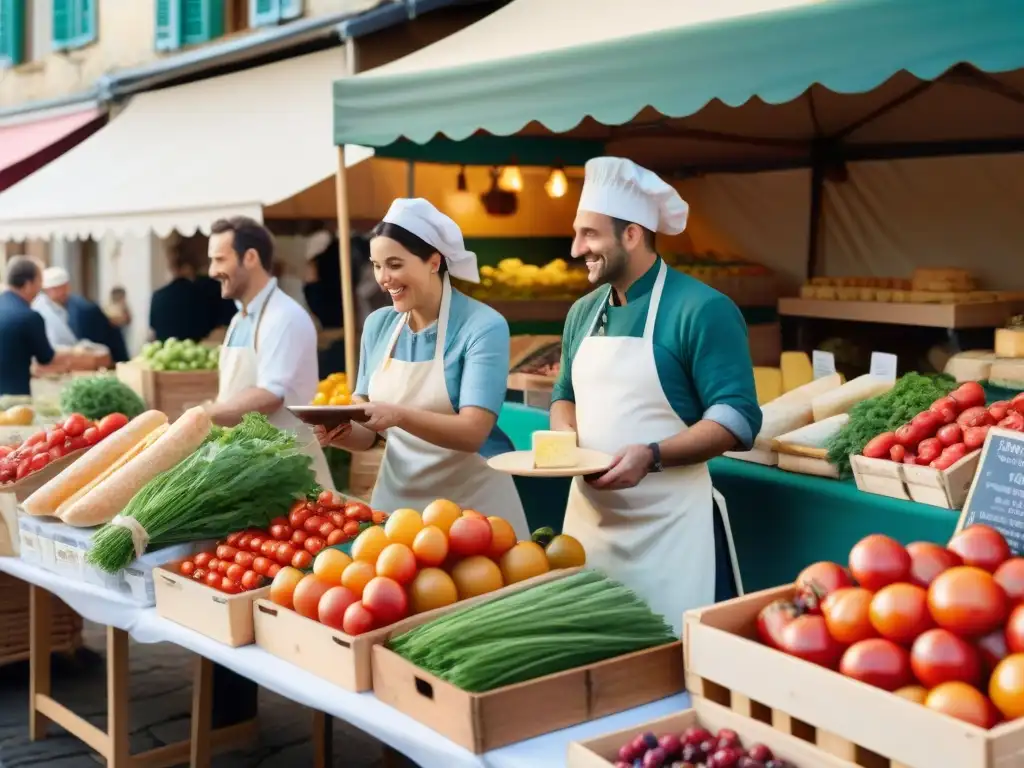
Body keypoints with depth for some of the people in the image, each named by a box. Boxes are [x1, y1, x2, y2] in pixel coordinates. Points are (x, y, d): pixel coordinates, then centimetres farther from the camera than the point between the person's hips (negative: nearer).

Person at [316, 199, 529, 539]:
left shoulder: (483, 326, -14)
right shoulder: (377, 325, 3)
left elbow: (472, 432, -22)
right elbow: (369, 434, 6)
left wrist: (400, 415, -35)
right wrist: (341, 432, -15)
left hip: (473, 503, -4)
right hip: (396, 498, 5)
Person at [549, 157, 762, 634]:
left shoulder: (701, 309, -11)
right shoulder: (582, 312, 11)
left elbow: (737, 419, -15)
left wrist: (652, 456, -26)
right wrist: (564, 434, 1)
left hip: (670, 522, -6)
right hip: (588, 514, 7)